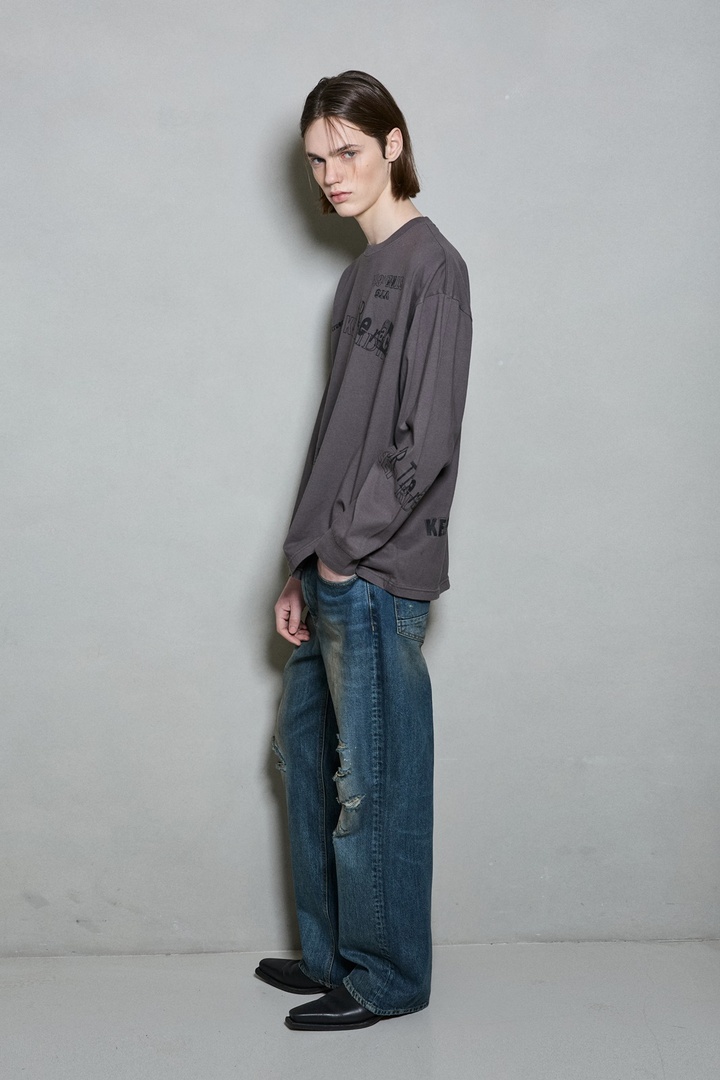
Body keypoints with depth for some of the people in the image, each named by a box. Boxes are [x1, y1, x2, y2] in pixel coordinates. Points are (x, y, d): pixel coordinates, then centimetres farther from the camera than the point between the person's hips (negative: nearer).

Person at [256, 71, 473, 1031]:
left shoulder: (430, 264, -10)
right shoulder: (365, 271, 16)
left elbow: (426, 437, -16)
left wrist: (347, 547, -11)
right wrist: (305, 570, 11)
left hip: (379, 572, -9)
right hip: (335, 566, 9)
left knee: (375, 779, 1)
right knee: (305, 751, 16)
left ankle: (387, 978, 18)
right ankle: (332, 954, 30)